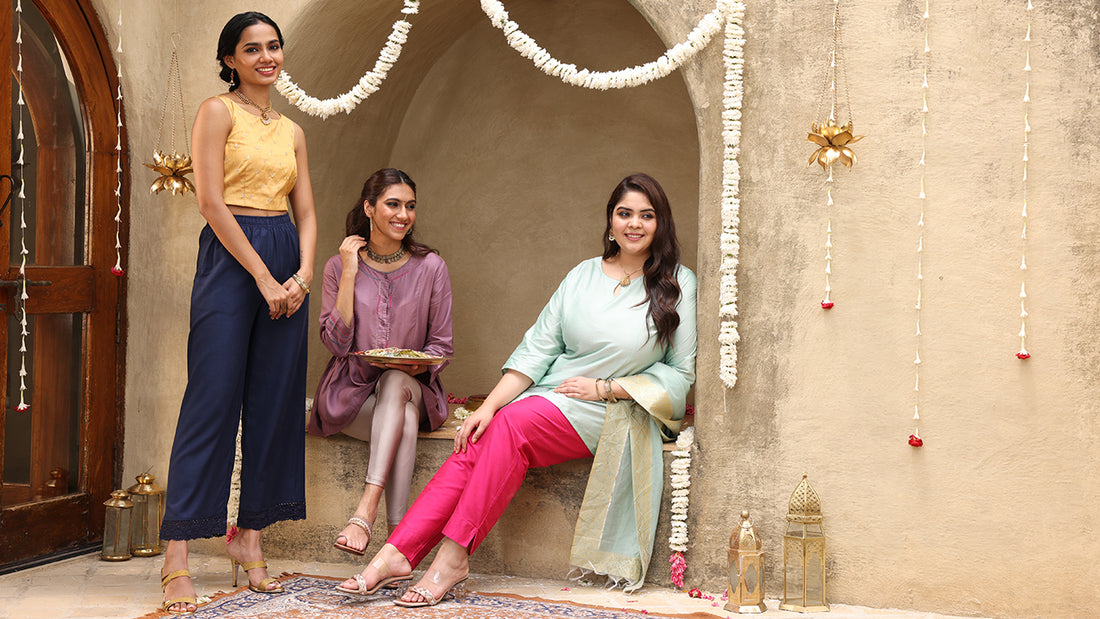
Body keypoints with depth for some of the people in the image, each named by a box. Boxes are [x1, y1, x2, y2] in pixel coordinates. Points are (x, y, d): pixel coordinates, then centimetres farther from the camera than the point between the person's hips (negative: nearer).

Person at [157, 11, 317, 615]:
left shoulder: (291, 131, 18)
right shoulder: (218, 112, 0)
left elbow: (306, 212, 15)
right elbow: (211, 202, -9)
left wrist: (303, 274, -4)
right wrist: (264, 277, -13)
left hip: (286, 263, 6)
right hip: (231, 257, -6)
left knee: (275, 401, 4)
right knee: (213, 400, -9)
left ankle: (249, 536, 12)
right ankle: (177, 555, -7)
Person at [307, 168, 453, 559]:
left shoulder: (430, 267, 4)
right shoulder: (339, 266, 4)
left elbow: (442, 345, 5)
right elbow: (336, 342, -7)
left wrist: (418, 365, -19)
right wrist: (349, 273, -9)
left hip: (412, 389, 0)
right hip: (351, 396, 0)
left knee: (396, 383, -36)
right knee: (403, 419, -33)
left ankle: (365, 511, -47)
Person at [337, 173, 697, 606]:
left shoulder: (678, 284, 0)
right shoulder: (583, 275, 10)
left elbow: (681, 372, 0)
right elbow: (537, 348, 4)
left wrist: (604, 388, -9)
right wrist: (488, 406, -8)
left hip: (614, 409, -4)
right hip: (551, 397, 4)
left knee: (512, 425, -30)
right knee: (477, 442, -23)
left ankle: (453, 557, -27)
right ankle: (397, 554, -30)